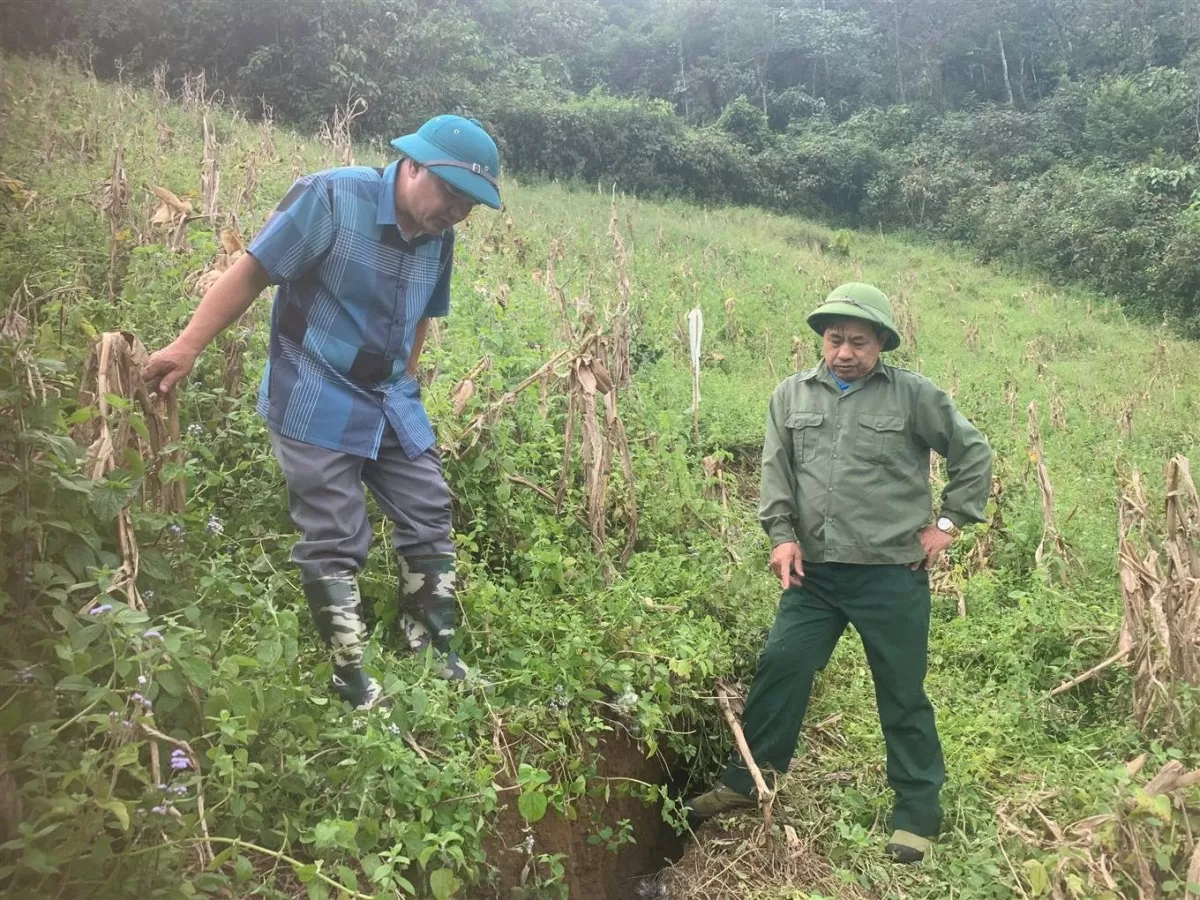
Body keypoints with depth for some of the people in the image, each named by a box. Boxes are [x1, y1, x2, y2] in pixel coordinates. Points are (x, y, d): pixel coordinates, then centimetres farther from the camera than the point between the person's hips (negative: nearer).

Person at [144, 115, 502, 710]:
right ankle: (352, 682, 13)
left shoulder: (439, 239, 1)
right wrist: (187, 347, -13)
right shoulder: (332, 198, -19)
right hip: (317, 406, -6)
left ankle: (436, 656, 24)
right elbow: (252, 272, -14)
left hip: (391, 404, 7)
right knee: (335, 544, -1)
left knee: (430, 522, 8)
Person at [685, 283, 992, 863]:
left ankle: (918, 814, 22)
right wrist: (782, 535, -5)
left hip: (892, 575, -3)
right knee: (780, 669, 3)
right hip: (814, 572, 3)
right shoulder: (792, 395, 7)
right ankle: (745, 782, 20)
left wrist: (948, 521, 1)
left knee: (902, 694, 7)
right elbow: (776, 471, 6)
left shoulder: (913, 395, -3)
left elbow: (973, 453, 4)